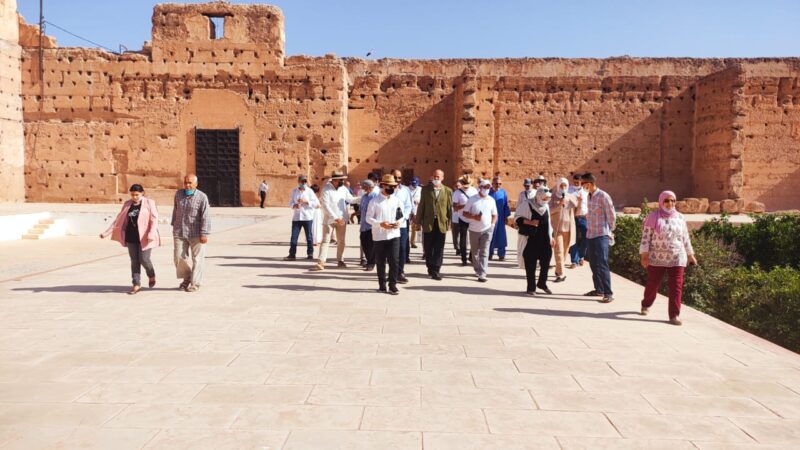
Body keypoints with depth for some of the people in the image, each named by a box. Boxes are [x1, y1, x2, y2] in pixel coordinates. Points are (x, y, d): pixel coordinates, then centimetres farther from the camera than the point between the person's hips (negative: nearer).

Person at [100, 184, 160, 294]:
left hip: (144, 237, -4)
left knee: (144, 259, -4)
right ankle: (136, 284, 12)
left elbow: (154, 219, -9)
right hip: (131, 238, 4)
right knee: (134, 261, 6)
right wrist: (106, 233, 6)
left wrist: (151, 234, -22)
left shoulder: (149, 203, -3)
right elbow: (118, 220, 12)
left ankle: (151, 276, 25)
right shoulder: (127, 204, 10)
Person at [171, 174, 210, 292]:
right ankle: (186, 278, 24)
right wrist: (174, 225, 22)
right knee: (179, 257, 2)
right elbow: (176, 210, 17)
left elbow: (206, 217, -14)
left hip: (196, 234, -4)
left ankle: (195, 283, 13)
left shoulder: (202, 197, -11)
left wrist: (204, 234, -19)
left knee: (197, 258, 3)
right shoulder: (178, 194, 6)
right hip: (179, 232, 4)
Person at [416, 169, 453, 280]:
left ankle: (436, 270, 7)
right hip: (428, 223, 1)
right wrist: (419, 221, 1)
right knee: (428, 248, 9)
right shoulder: (425, 189, 5)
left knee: (439, 249, 1)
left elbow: (450, 208, 4)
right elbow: (421, 206, 4)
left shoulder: (448, 191, 5)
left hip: (442, 223, 0)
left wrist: (449, 223, 1)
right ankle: (430, 267, 26)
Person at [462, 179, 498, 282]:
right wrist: (474, 217, -18)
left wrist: (492, 224, -1)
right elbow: (464, 213, -2)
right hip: (474, 230, 0)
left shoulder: (491, 200, 4)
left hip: (487, 230, 0)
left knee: (484, 252, -8)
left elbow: (494, 215, 13)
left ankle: (482, 274, -11)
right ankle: (477, 269, 32)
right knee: (475, 252, 12)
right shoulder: (473, 199, -2)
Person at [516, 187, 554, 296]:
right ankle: (531, 288, 10)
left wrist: (551, 237, 20)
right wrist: (530, 222, -20)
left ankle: (542, 283, 28)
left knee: (546, 262, 7)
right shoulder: (527, 205, -8)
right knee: (530, 264, -1)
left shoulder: (546, 206, 12)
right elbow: (518, 218, -6)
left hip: (544, 240, 6)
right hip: (530, 239, -6)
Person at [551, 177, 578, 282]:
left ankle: (558, 270, 27)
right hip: (557, 228, -3)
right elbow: (549, 211, -11)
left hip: (568, 228, 3)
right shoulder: (553, 197, 0)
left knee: (565, 251, 11)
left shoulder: (572, 198, 7)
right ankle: (561, 274, -8)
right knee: (558, 251, -9)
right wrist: (559, 204, -23)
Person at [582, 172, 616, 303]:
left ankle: (608, 294, -7)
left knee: (602, 264, -10)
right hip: (591, 234, 8)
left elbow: (611, 215, -8)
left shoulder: (603, 196, -13)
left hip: (601, 235, -8)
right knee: (593, 263, 13)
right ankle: (599, 289, 25)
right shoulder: (589, 196, 11)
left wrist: (610, 231, 2)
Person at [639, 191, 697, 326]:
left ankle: (674, 315, -2)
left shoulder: (680, 217, 8)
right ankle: (646, 305, 34)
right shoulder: (653, 217, -2)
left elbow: (685, 238, 15)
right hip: (656, 258, -2)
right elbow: (646, 237, -6)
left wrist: (690, 255, 16)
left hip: (676, 258, 2)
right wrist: (644, 255, -13)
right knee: (652, 284, 9)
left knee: (676, 287, -5)